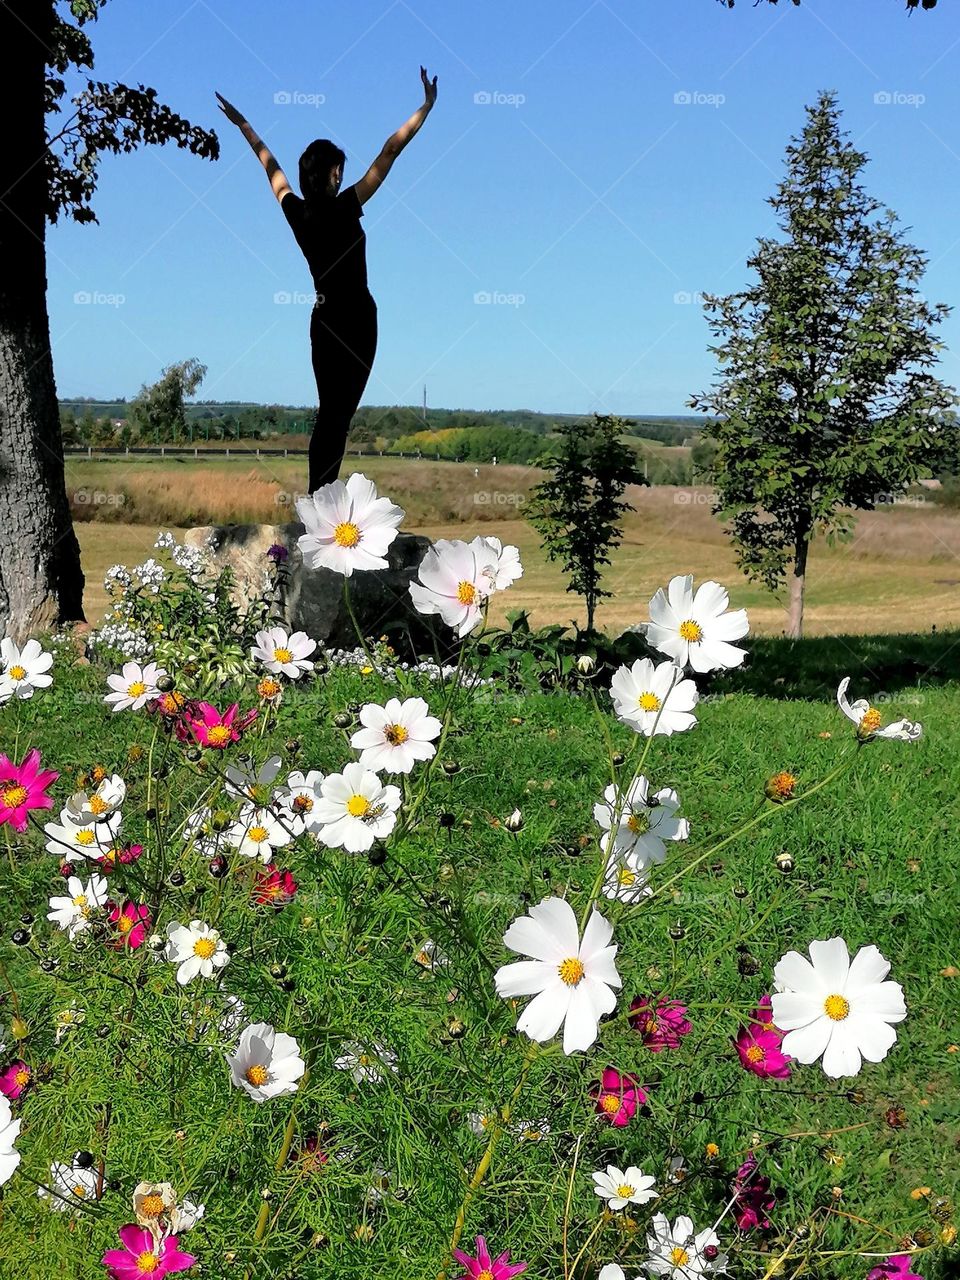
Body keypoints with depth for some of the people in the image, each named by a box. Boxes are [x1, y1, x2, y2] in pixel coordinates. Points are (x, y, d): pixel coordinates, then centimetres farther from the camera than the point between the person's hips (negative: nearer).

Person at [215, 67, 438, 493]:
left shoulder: (295, 211, 0)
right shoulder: (346, 208, -14)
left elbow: (270, 164, 18)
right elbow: (390, 151, -11)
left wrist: (243, 125, 33)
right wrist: (426, 108, -6)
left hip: (323, 317, 6)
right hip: (356, 317, -6)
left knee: (328, 412, 11)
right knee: (340, 413, -5)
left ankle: (317, 497, 12)